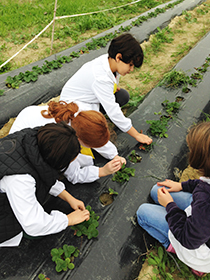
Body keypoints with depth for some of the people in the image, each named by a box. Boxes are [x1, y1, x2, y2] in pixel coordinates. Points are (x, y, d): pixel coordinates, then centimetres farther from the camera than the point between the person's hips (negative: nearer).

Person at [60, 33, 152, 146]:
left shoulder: (109, 59, -12)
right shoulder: (100, 78, -35)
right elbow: (113, 112, -34)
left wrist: (113, 87, -10)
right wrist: (137, 135, -27)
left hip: (91, 97, 9)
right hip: (73, 104, -8)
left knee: (123, 96, -5)